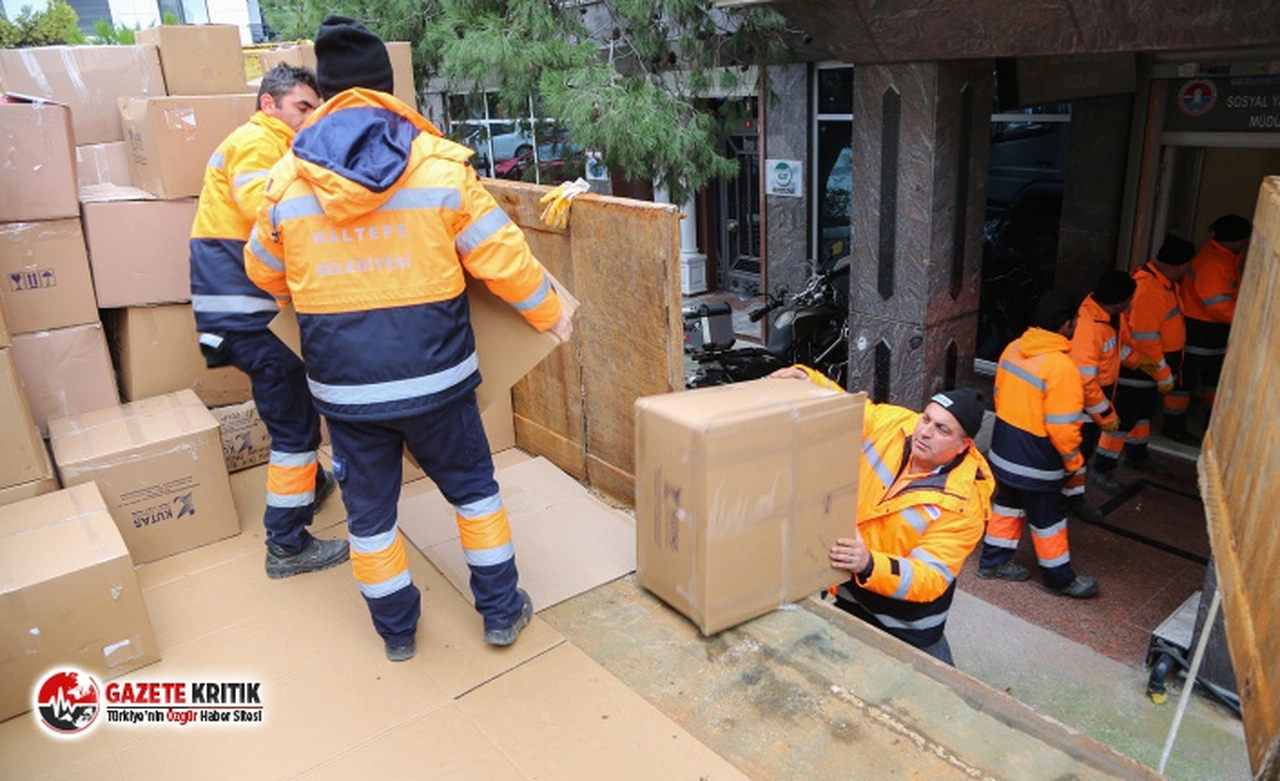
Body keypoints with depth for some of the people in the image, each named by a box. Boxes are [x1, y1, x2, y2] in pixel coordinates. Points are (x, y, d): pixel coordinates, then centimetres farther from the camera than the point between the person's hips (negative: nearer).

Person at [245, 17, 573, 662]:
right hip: (433, 374, -1)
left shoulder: (286, 179, 0)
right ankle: (501, 610, 29)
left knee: (369, 507, 18)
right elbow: (503, 259, -7)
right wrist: (550, 315, 9)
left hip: (345, 384, 2)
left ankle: (396, 630, 33)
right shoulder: (439, 165, -8)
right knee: (473, 485, 19)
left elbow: (264, 274, 14)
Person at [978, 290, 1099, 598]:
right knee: (1048, 517, 11)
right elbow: (1062, 426, -22)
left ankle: (993, 561, 34)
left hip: (1004, 449, 7)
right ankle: (1059, 577, 29)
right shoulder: (1061, 367, -25)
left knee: (1007, 504, 22)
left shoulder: (1013, 349, -3)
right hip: (1037, 461, -7)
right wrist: (1074, 460, -6)